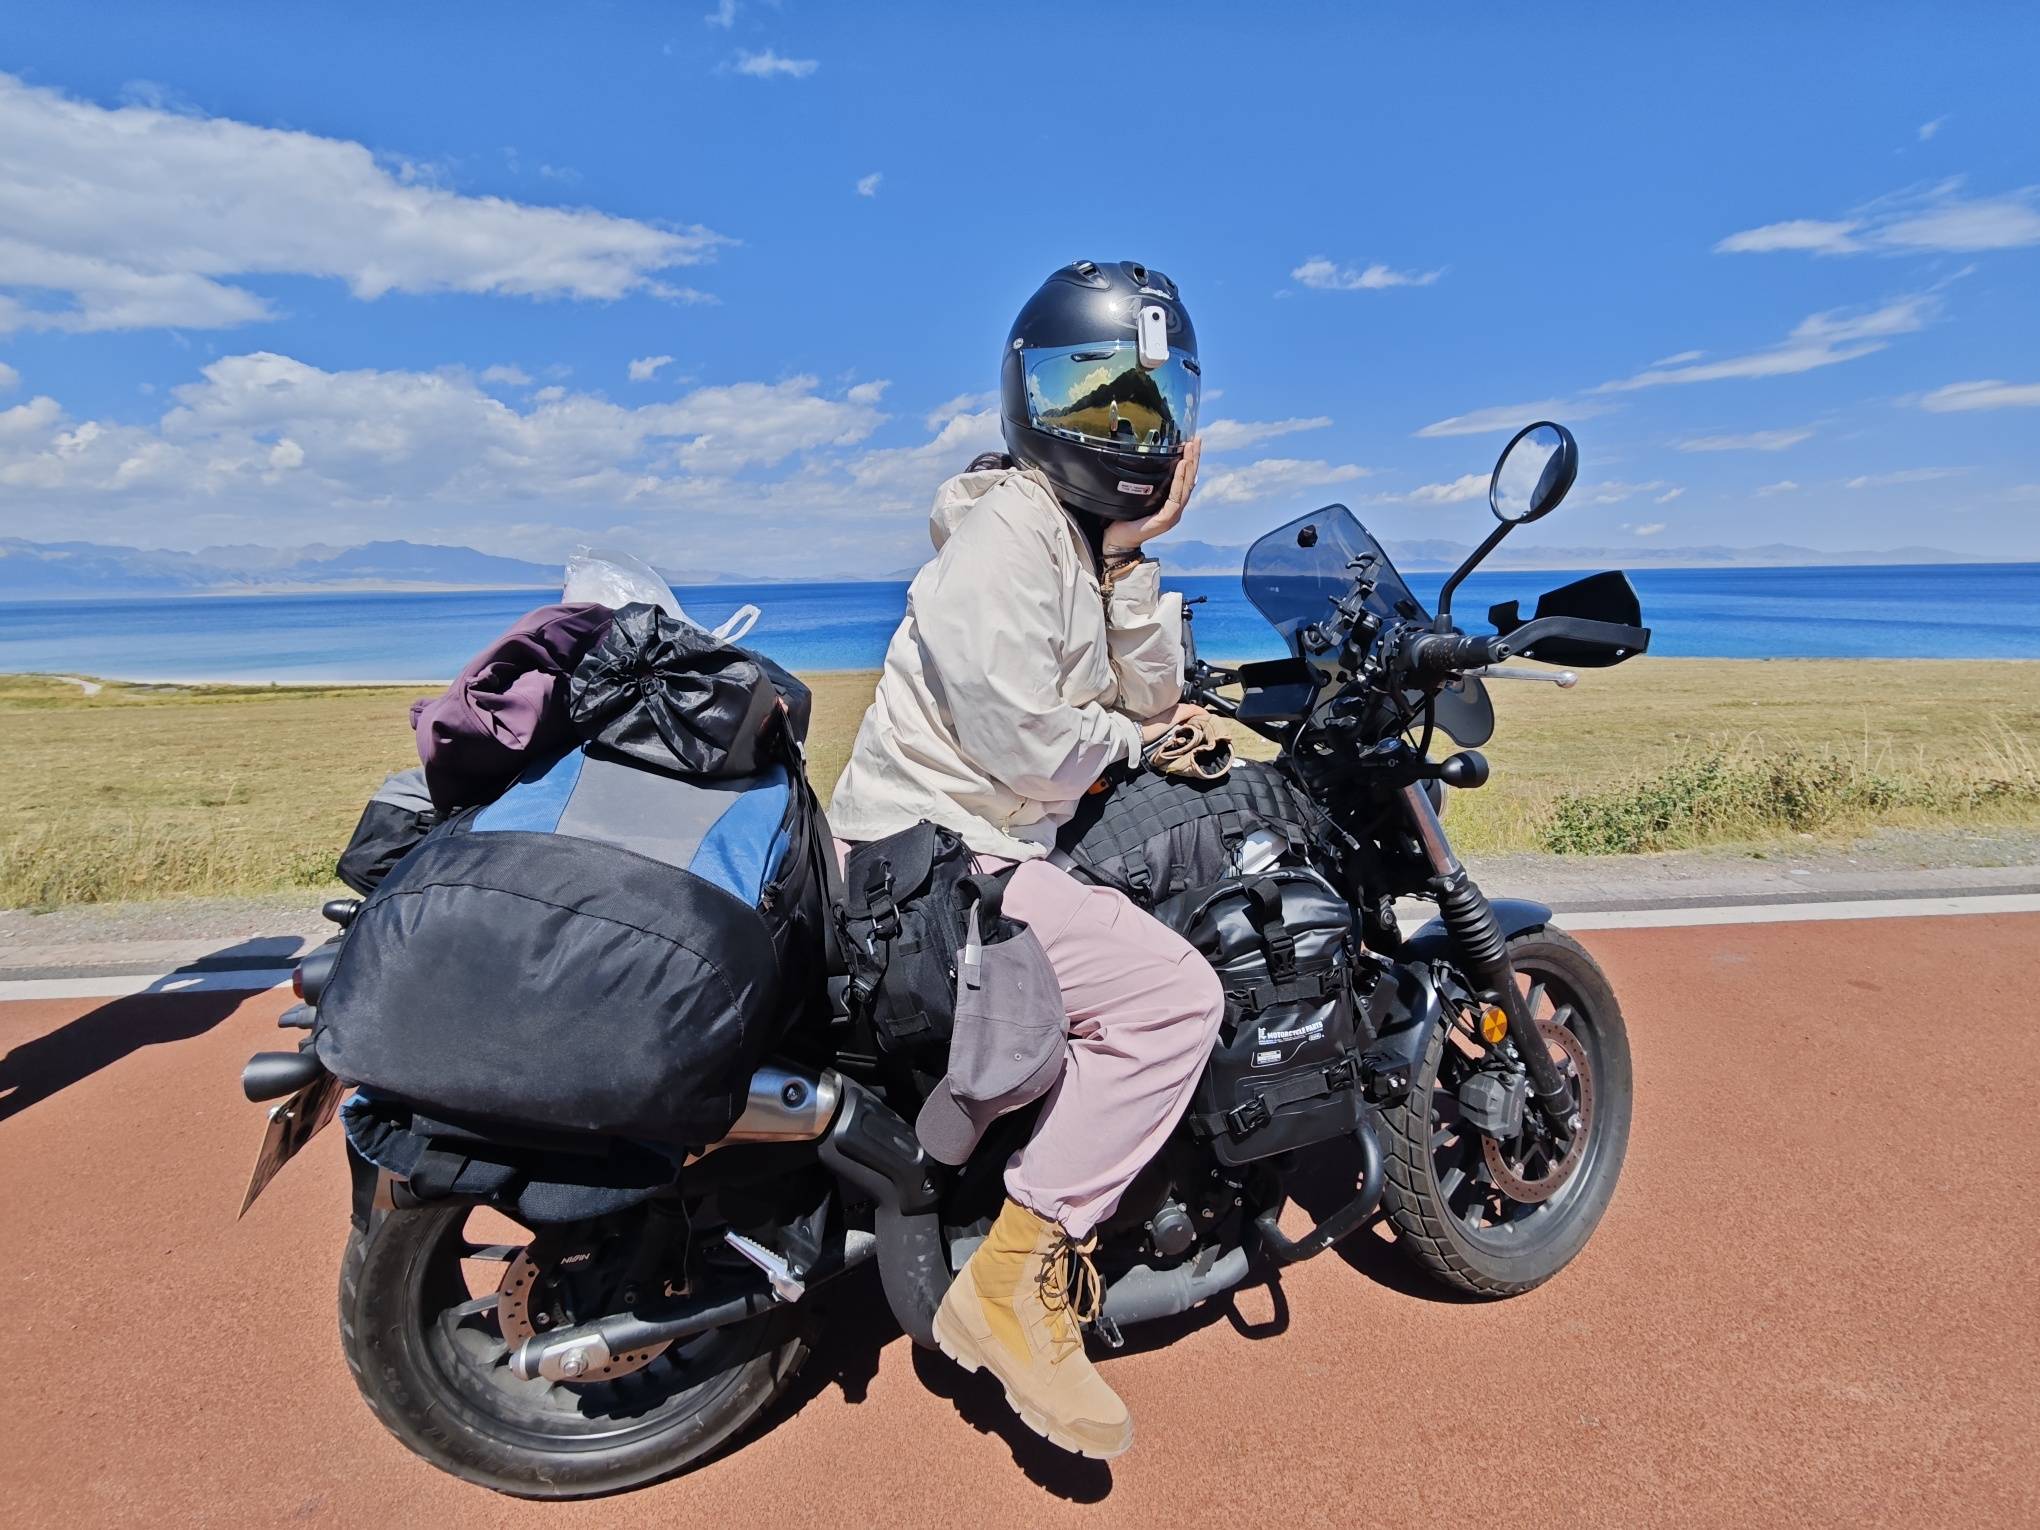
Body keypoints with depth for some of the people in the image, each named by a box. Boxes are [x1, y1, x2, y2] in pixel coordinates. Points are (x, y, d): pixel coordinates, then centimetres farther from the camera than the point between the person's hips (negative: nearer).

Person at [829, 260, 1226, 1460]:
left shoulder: (1092, 534, 14)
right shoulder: (1003, 530, -16)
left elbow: (1151, 700, 6)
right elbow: (1027, 755, -21)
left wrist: (1132, 560, -6)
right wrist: (1130, 738, -2)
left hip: (1002, 840, 10)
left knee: (1200, 921, 19)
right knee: (1174, 993, -21)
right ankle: (1014, 1279, -9)